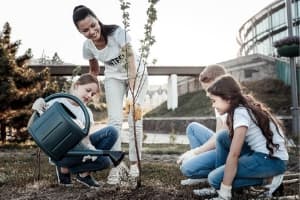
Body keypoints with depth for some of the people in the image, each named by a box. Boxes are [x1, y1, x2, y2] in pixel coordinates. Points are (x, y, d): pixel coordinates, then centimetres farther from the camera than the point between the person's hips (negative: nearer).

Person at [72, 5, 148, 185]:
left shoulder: (118, 33, -32)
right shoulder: (87, 46, -17)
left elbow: (132, 64, -36)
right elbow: (94, 70, 2)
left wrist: (132, 95, -43)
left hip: (137, 73, -3)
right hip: (114, 77, 3)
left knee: (135, 118, -8)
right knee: (115, 120, -9)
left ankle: (134, 163, 4)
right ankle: (117, 165, -2)